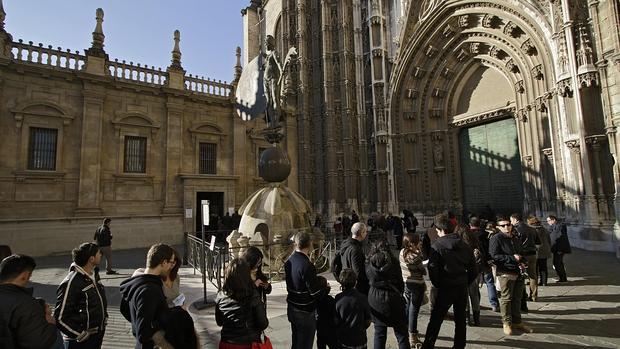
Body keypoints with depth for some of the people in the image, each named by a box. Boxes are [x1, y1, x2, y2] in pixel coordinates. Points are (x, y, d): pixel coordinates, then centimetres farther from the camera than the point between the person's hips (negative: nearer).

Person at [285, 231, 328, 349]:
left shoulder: (288, 262, -2)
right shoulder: (307, 266, -26)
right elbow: (315, 293, -22)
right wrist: (326, 288, -3)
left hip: (292, 309, 7)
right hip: (305, 313, -7)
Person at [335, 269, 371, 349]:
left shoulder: (338, 299, -12)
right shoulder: (362, 298, -9)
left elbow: (336, 322, -4)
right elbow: (368, 322, 0)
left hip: (343, 340, 0)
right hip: (360, 340, 1)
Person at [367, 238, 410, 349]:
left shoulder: (369, 264, -1)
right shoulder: (393, 262, -6)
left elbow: (367, 281, 4)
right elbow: (400, 282, 0)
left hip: (375, 299, 2)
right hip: (392, 298, -2)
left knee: (379, 332, 14)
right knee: (401, 333, 9)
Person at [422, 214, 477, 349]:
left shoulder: (437, 246, -13)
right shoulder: (464, 246, 4)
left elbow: (432, 270, -17)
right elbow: (473, 270, 7)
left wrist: (438, 285, -2)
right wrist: (465, 283, 14)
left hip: (446, 288, -5)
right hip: (462, 287, 5)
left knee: (436, 319, 5)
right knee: (460, 319, 17)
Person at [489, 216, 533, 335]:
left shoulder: (516, 238, 16)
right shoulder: (496, 239, -10)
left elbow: (521, 253, 27)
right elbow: (494, 256, -17)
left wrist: (522, 262, 6)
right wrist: (512, 258, -18)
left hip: (518, 272, 7)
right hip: (505, 273, -7)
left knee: (517, 298, 15)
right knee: (506, 298, -1)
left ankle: (517, 322, 27)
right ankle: (506, 323, 11)